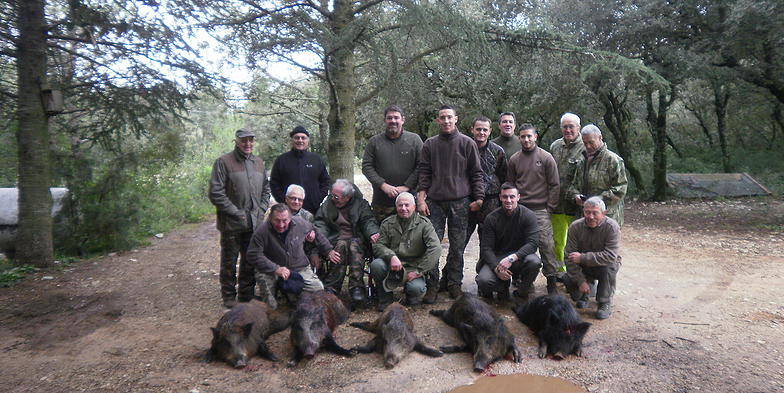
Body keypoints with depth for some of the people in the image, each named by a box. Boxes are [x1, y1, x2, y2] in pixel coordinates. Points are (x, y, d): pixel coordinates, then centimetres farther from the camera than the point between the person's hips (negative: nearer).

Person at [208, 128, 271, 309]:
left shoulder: (259, 162, 10)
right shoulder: (224, 162, -9)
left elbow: (266, 189, 19)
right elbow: (215, 193, -14)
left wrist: (262, 210, 5)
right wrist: (237, 213, -15)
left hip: (255, 224, 5)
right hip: (232, 224, -5)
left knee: (250, 262, 15)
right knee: (229, 263, 8)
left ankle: (247, 296, 29)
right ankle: (229, 298, 23)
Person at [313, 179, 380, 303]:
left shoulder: (361, 204, 8)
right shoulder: (328, 203, 12)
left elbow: (368, 221, -1)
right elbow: (320, 222, 5)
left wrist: (372, 233, -23)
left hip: (357, 238, 0)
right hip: (336, 239, 1)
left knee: (354, 246, -35)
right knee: (342, 245, -34)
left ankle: (357, 287, -37)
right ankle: (331, 288, -34)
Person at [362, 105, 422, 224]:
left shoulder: (414, 140, 4)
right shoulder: (374, 141, 7)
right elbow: (366, 167, 2)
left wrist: (406, 186, -13)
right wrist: (383, 185, -11)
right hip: (381, 201, 1)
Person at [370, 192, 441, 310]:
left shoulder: (424, 224, -1)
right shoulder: (387, 224, 7)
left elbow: (435, 249, -11)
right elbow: (378, 245, 0)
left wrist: (418, 271, -16)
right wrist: (391, 256, -22)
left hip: (413, 268, -2)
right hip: (392, 265, 2)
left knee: (416, 288, -31)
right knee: (376, 265, -28)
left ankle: (412, 299, 10)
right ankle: (385, 300, -3)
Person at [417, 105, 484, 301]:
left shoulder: (467, 143, 5)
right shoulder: (429, 144, 9)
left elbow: (476, 173, 5)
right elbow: (424, 173, 7)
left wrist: (479, 198, -1)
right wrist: (421, 198, -2)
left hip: (460, 202, -1)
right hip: (435, 201, 1)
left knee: (457, 246, 5)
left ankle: (454, 283, 17)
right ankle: (432, 284, 9)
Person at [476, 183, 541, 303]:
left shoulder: (528, 215, -8)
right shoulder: (492, 218, -5)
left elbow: (533, 243, -18)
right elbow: (486, 248, -8)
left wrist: (512, 258, -32)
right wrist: (496, 268, -25)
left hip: (520, 255, 0)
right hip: (496, 257, 0)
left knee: (534, 262, -34)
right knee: (483, 281, -27)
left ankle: (523, 291, -1)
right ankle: (502, 286, 11)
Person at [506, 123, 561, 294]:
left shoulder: (546, 158, 1)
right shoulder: (514, 159, 9)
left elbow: (554, 185, 1)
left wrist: (549, 208, -3)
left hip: (541, 210, -2)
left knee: (546, 245, -6)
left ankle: (551, 279, 5)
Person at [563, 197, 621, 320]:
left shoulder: (612, 227, -24)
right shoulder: (575, 226, -16)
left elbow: (611, 256, -34)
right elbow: (569, 257, -17)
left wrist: (582, 258, -34)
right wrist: (580, 281, -24)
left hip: (604, 266, -2)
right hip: (584, 268, 2)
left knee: (609, 266, -35)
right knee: (569, 281, -24)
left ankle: (604, 304, -13)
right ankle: (583, 295, 15)